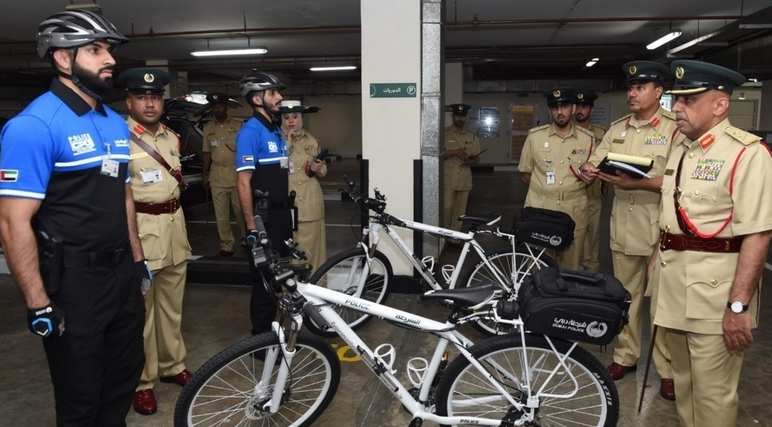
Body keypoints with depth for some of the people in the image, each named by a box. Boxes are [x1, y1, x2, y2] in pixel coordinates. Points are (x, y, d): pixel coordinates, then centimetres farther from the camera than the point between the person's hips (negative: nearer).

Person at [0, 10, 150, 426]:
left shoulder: (116, 123, 8)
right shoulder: (34, 125, -17)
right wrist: (39, 305, -20)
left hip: (122, 273, 7)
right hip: (73, 283, -7)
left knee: (125, 376, 22)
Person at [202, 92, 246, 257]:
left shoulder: (239, 125, 1)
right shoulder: (208, 128, 12)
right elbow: (207, 152, 15)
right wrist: (204, 175, 11)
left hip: (237, 172, -3)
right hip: (217, 175, 3)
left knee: (241, 210, 1)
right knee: (221, 213, 5)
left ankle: (246, 240, 18)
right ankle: (226, 246, 11)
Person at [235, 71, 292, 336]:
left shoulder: (276, 131, 12)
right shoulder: (251, 132, -15)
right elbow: (244, 183, -20)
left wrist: (287, 212, 16)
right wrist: (251, 227, -22)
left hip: (282, 213, 8)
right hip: (264, 216, -8)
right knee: (265, 277, 1)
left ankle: (274, 329, 33)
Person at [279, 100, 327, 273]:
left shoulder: (312, 140, 10)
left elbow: (324, 169, 14)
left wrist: (317, 169, -8)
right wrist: (286, 146, -14)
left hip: (310, 205, 2)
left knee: (312, 249, 3)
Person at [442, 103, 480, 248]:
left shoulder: (472, 136, 12)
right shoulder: (444, 133, 0)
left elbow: (477, 156, 13)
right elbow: (438, 155, -5)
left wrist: (472, 161, -9)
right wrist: (454, 152, -17)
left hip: (464, 179, 4)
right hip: (448, 178, -4)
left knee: (460, 210, 6)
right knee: (447, 208, -6)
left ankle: (454, 238, 15)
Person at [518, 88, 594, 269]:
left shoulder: (587, 138, 4)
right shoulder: (535, 136, 1)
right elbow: (525, 172, 9)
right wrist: (543, 190, 3)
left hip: (574, 210, 1)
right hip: (540, 208, -1)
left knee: (570, 265, 8)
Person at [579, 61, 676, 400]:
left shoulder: (675, 127, -7)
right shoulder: (617, 128, 12)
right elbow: (595, 161, 8)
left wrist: (637, 183, -30)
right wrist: (588, 170, -16)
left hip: (660, 228, -5)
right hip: (623, 226, 5)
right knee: (626, 295, 15)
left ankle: (668, 368, 19)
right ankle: (626, 355, 30)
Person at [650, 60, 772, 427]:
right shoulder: (680, 147, 11)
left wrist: (739, 304, -22)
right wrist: (657, 260, 18)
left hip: (714, 288, -7)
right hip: (673, 282, 8)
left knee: (712, 393, 4)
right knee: (684, 381, 21)